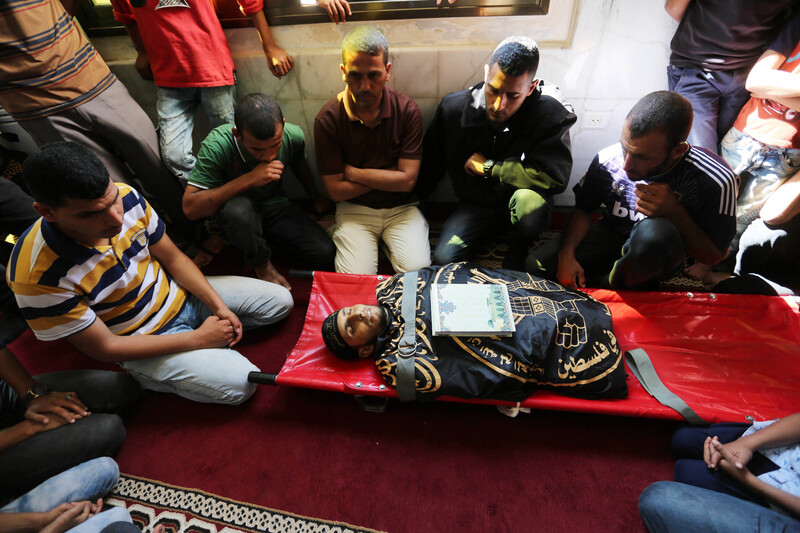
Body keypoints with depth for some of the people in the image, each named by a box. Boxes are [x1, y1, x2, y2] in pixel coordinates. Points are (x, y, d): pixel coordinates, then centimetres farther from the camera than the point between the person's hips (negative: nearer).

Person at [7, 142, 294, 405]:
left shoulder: (126, 195, -17)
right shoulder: (37, 276, -28)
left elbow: (173, 258, -3)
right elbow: (104, 348, -19)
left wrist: (219, 307, -12)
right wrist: (198, 339, -20)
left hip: (179, 294, 5)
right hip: (143, 340, -4)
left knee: (280, 301, 1)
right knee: (240, 384, -18)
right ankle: (148, 377, 5)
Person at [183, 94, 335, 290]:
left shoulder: (294, 136, -15)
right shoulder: (218, 145, -26)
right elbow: (190, 208, -30)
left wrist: (316, 197, 20)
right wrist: (249, 179, -37)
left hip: (276, 207, 3)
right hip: (238, 219, -2)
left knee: (326, 256, -18)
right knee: (237, 209, -40)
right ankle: (261, 264, -9)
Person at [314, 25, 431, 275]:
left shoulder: (407, 110, -8)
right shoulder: (327, 119, -10)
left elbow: (407, 180, -14)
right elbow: (336, 190, -10)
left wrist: (353, 172, -11)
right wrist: (389, 175, -10)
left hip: (401, 208, 1)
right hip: (354, 210, 0)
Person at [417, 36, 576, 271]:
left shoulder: (550, 115, -19)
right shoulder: (453, 107, -10)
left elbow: (556, 176, -30)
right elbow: (430, 163, 3)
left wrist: (488, 167, -23)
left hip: (520, 205, 0)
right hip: (474, 205, 1)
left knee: (530, 200, -38)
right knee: (444, 258, -23)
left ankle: (517, 253, -2)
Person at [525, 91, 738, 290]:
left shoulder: (714, 180, -23)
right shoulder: (607, 159, -16)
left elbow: (714, 255, -12)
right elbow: (583, 210, 0)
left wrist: (675, 212, -29)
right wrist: (566, 255, -16)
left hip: (661, 252, -2)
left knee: (653, 231, -41)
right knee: (535, 265, -16)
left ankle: (613, 284, -7)